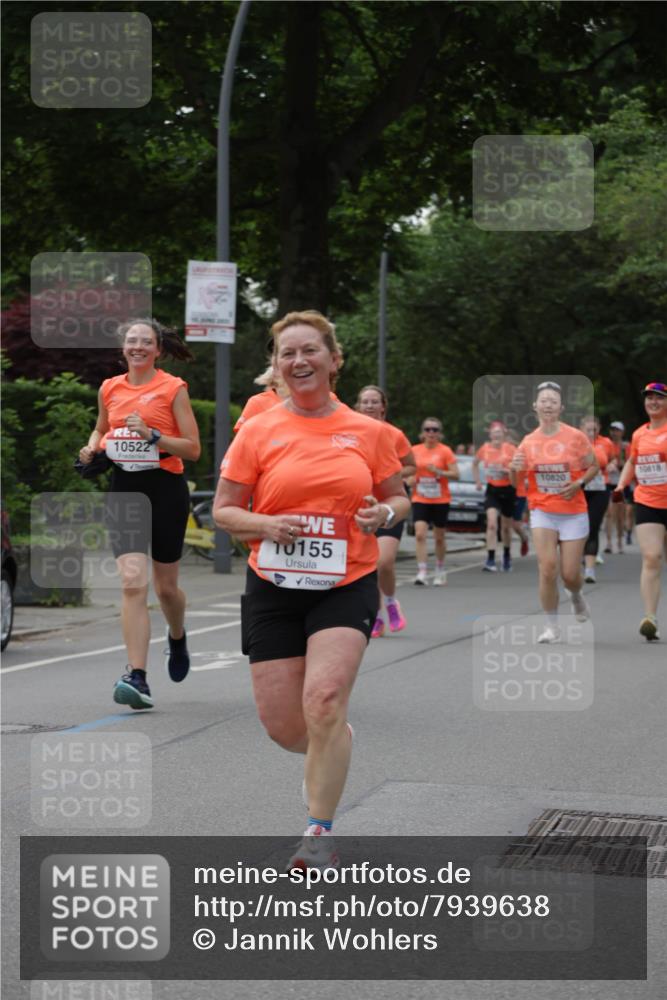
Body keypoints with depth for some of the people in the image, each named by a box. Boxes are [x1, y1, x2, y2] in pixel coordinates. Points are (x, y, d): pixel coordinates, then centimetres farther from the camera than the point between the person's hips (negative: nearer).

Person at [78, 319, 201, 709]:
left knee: (165, 585, 10)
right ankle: (137, 678, -16)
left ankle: (178, 637, 45)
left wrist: (152, 435, -19)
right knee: (133, 582, -13)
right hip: (124, 489, 2)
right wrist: (93, 448, 5)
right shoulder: (110, 388, 8)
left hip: (166, 489, -2)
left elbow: (193, 448, -5)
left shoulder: (173, 388, -3)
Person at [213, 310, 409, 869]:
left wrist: (384, 514, -9)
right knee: (283, 725, 1)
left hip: (346, 587, -1)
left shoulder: (368, 431, 3)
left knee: (324, 702, -21)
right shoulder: (258, 432, 0)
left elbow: (398, 497, 14)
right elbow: (224, 510, 3)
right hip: (274, 588, 1)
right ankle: (336, 745, 38)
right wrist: (267, 525, -16)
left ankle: (320, 833, -7)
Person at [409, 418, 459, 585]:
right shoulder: (415, 451, 3)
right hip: (420, 500, 1)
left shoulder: (445, 451, -5)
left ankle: (440, 571, 29)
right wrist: (410, 479, -5)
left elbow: (455, 474, -9)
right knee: (420, 534, -15)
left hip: (440, 500, -1)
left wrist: (438, 471, -23)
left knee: (439, 537, 9)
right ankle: (422, 572, -17)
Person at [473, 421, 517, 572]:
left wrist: (505, 470, -25)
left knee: (506, 527, 13)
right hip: (492, 490, 1)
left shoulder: (510, 449, -8)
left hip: (507, 490, -1)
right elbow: (475, 463, 20)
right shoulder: (485, 448, 0)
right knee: (492, 524, -17)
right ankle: (490, 560, -20)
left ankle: (507, 556, 38)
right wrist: (477, 481, 14)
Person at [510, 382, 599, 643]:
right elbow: (516, 482, 8)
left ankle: (576, 596, 38)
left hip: (573, 513, -1)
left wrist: (578, 484, -14)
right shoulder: (529, 441, 0)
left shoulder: (575, 437, -7)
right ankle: (552, 627, -1)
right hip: (542, 512, 1)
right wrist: (514, 469, -14)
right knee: (547, 568, -13)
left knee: (570, 574, 0)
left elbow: (594, 467, 4)